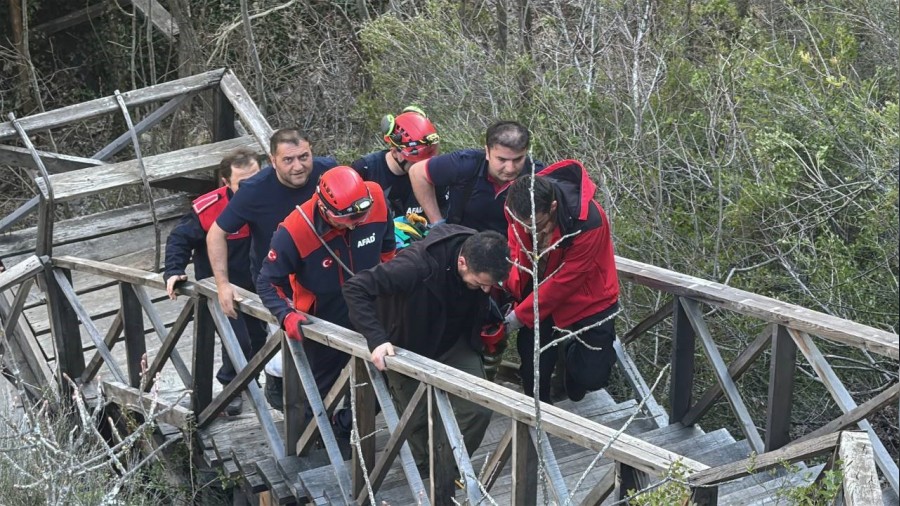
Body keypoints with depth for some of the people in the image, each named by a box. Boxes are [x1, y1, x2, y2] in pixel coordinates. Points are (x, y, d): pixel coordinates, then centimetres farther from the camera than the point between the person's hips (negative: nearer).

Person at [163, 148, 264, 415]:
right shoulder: (208, 208, -28)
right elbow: (180, 238, -16)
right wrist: (174, 271, -27)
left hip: (252, 284, 4)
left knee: (258, 338, 17)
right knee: (238, 340, -11)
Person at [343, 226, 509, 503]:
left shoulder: (484, 259, -21)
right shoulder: (419, 264, -39)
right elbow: (355, 288, -36)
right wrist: (376, 338, -43)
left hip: (454, 345, 4)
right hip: (407, 347, -4)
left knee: (478, 409, -11)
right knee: (417, 418, 6)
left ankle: (441, 489, 5)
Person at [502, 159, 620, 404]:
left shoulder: (589, 222, -36)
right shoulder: (520, 205, -21)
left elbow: (564, 281, -28)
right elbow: (516, 250, -5)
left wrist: (520, 315, -22)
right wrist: (508, 289, -19)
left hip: (587, 301, -3)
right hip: (541, 295, 3)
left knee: (592, 376, -5)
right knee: (533, 369, 2)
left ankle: (572, 351, 29)